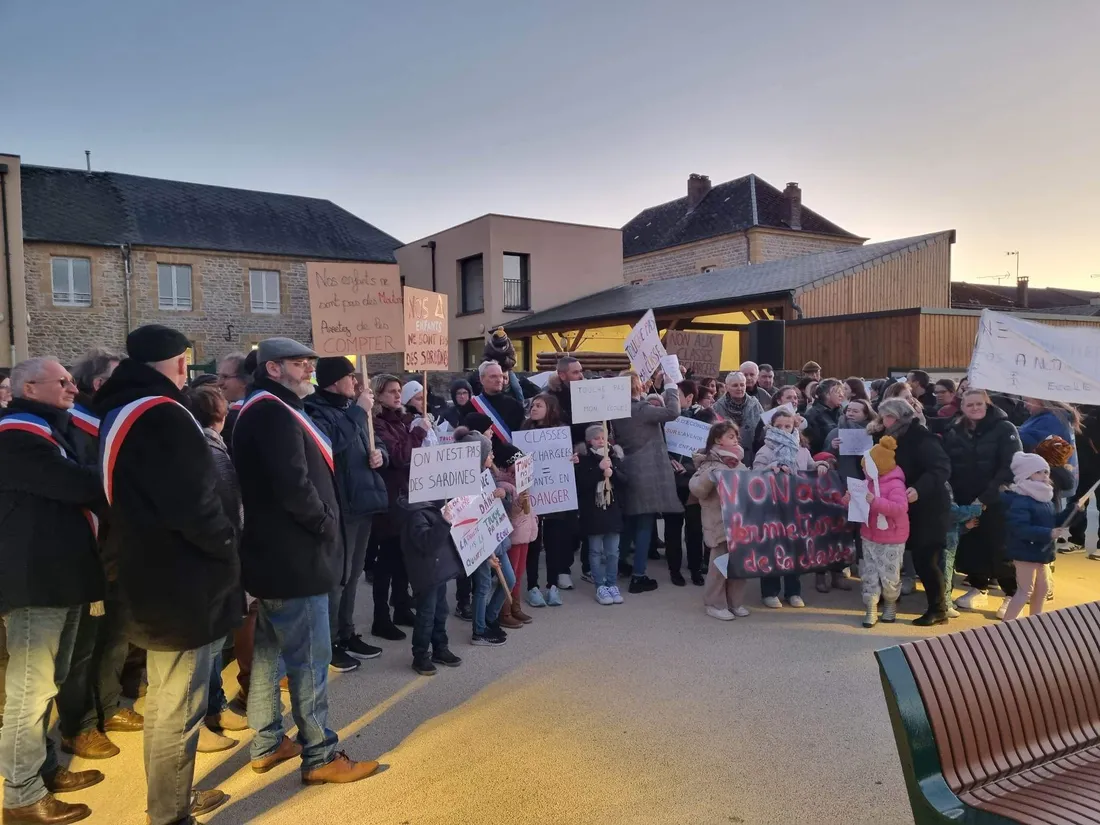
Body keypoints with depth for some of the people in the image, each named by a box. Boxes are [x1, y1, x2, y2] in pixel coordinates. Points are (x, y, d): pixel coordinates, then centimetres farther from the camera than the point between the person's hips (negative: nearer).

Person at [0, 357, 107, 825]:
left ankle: (44, 768, 32)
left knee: (46, 683, 19)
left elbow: (78, 489, 15)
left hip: (59, 575, 10)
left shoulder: (51, 432, 18)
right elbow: (81, 486, -24)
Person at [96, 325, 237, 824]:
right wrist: (226, 550, -10)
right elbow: (194, 506, -27)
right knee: (179, 710, 4)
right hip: (183, 587, -11)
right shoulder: (162, 416, -22)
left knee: (163, 701, 24)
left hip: (153, 582, 11)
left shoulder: (119, 413, 10)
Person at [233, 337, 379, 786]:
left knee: (269, 651, 17)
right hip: (294, 556, -11)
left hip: (273, 552, 11)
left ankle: (267, 744, 30)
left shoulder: (264, 410, 16)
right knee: (310, 657, -1)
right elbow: (293, 485, -26)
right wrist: (326, 525, -13)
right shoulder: (273, 412, -17)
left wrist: (322, 522, 7)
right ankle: (321, 756, 9)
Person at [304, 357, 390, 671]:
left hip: (364, 501, 9)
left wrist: (380, 453, 1)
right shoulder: (316, 410, -12)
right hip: (339, 506, -9)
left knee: (353, 574, 17)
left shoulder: (352, 408, 15)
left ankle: (347, 634, 30)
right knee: (337, 575, -2)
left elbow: (374, 442, 24)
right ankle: (329, 643, 11)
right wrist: (359, 412, -22)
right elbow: (331, 440, -31)